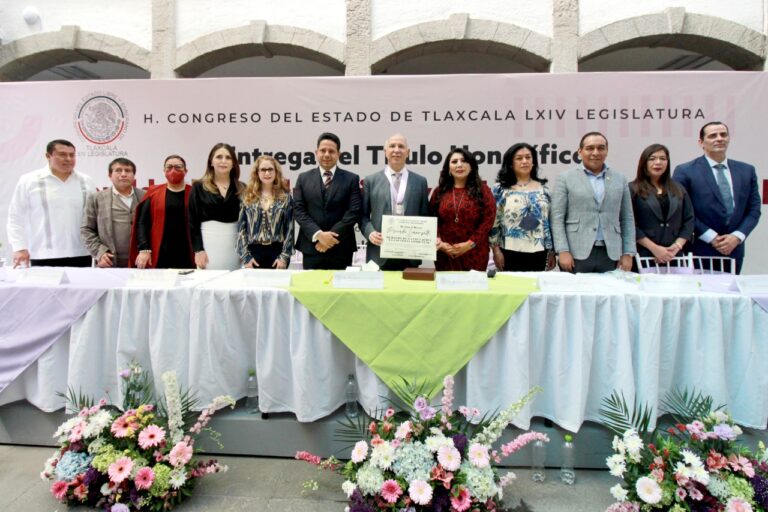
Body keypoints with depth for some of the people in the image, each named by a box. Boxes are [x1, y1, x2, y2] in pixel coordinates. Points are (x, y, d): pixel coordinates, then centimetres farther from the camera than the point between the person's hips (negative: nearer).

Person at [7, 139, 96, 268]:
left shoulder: (86, 182, 10)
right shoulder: (29, 181, 3)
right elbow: (16, 217, 5)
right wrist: (19, 248, -4)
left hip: (81, 256, 2)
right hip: (43, 257, -2)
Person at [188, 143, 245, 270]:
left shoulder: (241, 188, 8)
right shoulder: (199, 187, 5)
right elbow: (193, 221, 2)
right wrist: (198, 249, -6)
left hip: (235, 246, 1)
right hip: (208, 245, -1)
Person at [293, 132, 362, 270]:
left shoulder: (351, 179, 4)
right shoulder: (304, 178, 9)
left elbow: (354, 212, -5)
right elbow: (298, 210, 1)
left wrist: (332, 236, -13)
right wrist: (318, 234, -13)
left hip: (341, 248, -1)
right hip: (311, 247, 1)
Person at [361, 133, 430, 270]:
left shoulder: (420, 181, 10)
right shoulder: (371, 181, 7)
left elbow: (425, 216, 11)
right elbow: (363, 215, 7)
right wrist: (370, 233, -11)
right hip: (380, 253, -1)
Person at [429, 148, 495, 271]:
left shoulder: (482, 190, 3)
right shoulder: (439, 191, 9)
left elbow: (488, 219, -4)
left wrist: (470, 244, -12)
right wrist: (439, 242, -8)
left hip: (474, 255, -2)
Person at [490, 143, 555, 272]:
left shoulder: (543, 188, 10)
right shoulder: (500, 188, 0)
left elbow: (549, 220, 10)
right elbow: (493, 221, -3)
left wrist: (551, 251, 8)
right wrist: (496, 250, -8)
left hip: (538, 253, 3)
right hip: (511, 253, -3)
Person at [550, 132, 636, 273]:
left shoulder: (620, 179, 12)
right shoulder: (566, 178, 3)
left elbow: (627, 219, 12)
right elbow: (557, 217, -3)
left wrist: (628, 253, 4)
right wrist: (563, 251, -11)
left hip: (610, 254, 3)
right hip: (576, 254, -3)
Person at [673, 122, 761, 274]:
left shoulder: (747, 171, 10)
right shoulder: (685, 171, -5)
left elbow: (754, 209, 9)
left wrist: (737, 236, -6)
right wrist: (711, 238, -12)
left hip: (734, 249, 4)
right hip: (700, 250, -4)